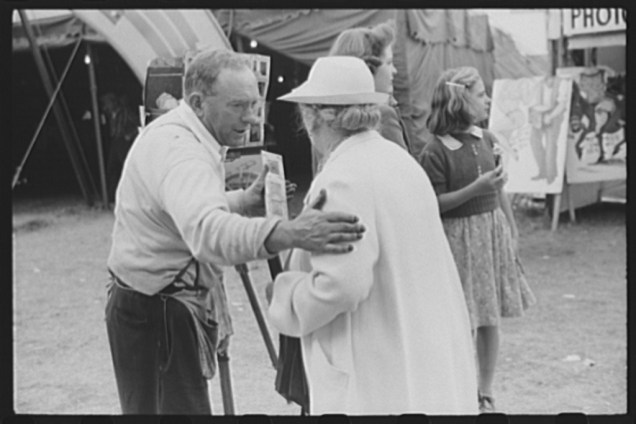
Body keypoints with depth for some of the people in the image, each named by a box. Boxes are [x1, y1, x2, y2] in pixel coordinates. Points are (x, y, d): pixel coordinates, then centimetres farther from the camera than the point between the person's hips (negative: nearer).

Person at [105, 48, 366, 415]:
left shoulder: (175, 135, 8)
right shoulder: (178, 148, -25)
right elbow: (207, 231, -46)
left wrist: (244, 200, 10)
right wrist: (289, 234, -60)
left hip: (166, 307, 10)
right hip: (156, 316, -10)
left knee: (148, 408, 19)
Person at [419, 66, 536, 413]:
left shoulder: (486, 139, 6)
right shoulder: (435, 152, -13)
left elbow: (499, 192, 12)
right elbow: (434, 204, -14)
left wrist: (512, 231, 10)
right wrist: (475, 188, -22)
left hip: (492, 233, 6)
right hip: (459, 238, -6)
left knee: (490, 319, 11)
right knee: (464, 323, 0)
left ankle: (486, 394, 25)